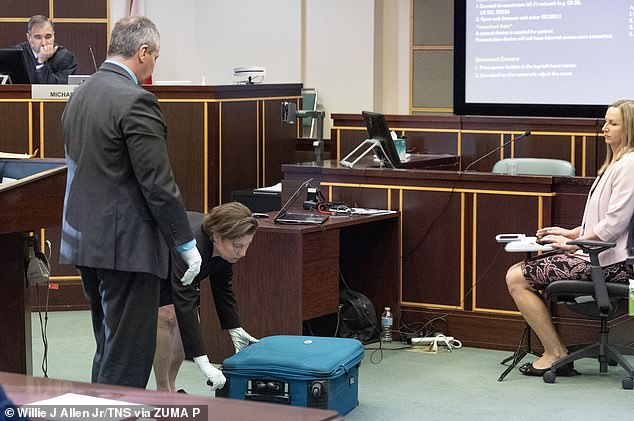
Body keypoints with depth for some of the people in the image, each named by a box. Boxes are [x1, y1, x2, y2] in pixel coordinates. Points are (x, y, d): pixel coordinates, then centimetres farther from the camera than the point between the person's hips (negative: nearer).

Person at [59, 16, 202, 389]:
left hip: (84, 241, 9)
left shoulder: (79, 96, 12)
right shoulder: (136, 101, -16)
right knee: (127, 357, -3)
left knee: (109, 348, 17)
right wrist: (186, 243, -9)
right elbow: (158, 183, -18)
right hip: (126, 246, -9)